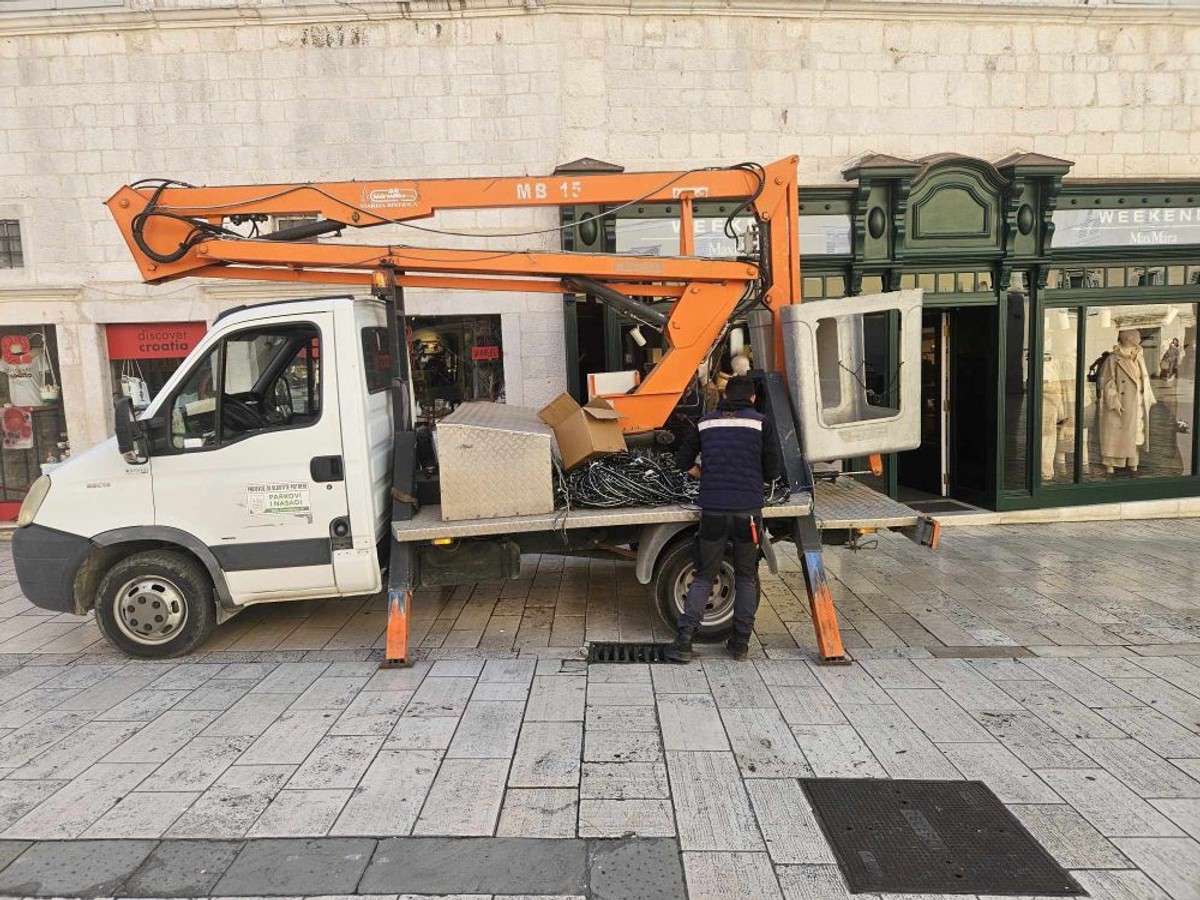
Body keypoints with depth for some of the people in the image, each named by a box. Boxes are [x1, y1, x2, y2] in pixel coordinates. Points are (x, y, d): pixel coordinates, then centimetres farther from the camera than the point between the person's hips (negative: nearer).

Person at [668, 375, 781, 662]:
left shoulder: (706, 422, 9)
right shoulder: (760, 423, 2)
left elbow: (683, 461, 14)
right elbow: (771, 472, 4)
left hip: (712, 510, 2)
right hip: (747, 509, -1)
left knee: (704, 576, 10)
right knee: (746, 577, 15)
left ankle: (683, 641, 0)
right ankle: (740, 643, 16)